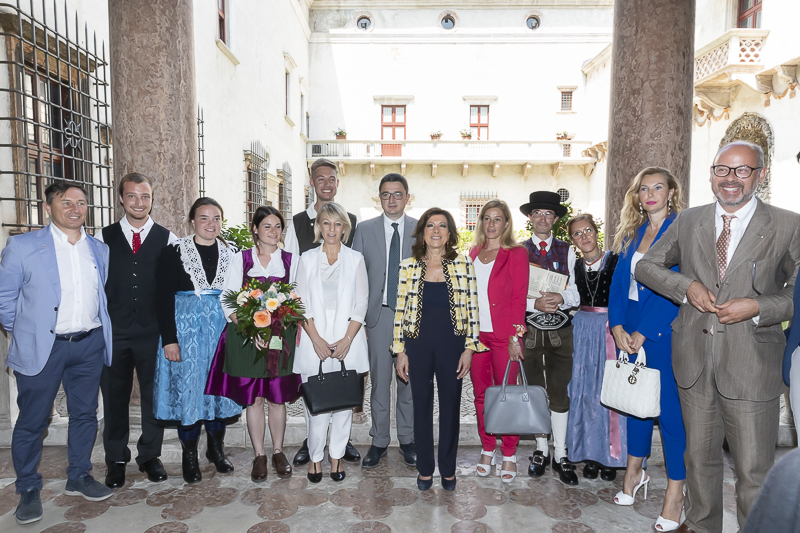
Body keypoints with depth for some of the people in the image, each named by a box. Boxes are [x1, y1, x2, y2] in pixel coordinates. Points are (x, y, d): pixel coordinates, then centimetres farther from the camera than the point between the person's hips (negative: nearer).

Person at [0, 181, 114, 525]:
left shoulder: (100, 249, 7)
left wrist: (99, 330, 12)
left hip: (90, 345, 4)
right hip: (42, 347, -3)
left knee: (85, 414, 14)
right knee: (32, 420, 7)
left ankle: (79, 477, 31)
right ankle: (28, 490, 25)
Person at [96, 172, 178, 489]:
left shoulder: (167, 239, 2)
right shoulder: (104, 238, 4)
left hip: (153, 332, 0)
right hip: (113, 331, 1)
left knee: (154, 396, 9)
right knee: (114, 397, 11)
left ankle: (150, 456, 28)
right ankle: (116, 460, 29)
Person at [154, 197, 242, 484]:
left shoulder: (231, 254, 5)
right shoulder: (174, 253, -4)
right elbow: (164, 298, -7)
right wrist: (169, 339, -12)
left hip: (222, 329, 3)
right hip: (186, 329, -3)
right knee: (188, 387, 3)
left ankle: (216, 448, 28)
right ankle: (189, 456, 20)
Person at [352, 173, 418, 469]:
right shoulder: (364, 230, 5)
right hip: (378, 315, 0)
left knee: (409, 380, 9)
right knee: (379, 381, 7)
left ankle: (407, 439, 26)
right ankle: (379, 441, 22)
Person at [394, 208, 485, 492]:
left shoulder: (463, 264, 0)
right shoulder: (408, 266, 1)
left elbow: (471, 308, 0)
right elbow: (400, 311, 2)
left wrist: (469, 347, -4)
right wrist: (400, 351, 0)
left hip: (451, 344, 0)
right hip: (418, 343, 1)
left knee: (451, 406, 10)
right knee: (421, 406, 11)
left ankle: (448, 469, 28)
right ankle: (425, 468, 28)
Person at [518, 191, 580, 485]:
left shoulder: (567, 250, 9)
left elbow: (574, 293, 5)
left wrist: (561, 299, -16)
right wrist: (535, 304, -18)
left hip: (560, 331, 1)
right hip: (529, 330, 0)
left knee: (559, 392, 0)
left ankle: (561, 455, 13)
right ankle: (541, 449, 24)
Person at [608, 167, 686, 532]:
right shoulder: (632, 233, 12)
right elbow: (619, 281, 7)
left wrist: (642, 333, -16)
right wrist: (617, 327, -5)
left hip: (664, 329, -6)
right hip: (629, 331, 6)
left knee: (668, 407, -2)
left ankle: (675, 493, 10)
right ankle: (634, 474, 29)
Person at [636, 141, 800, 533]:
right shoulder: (688, 221, 6)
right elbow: (646, 266, 11)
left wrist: (757, 307, -17)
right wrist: (686, 286, -6)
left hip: (750, 365, -3)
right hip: (694, 359, 3)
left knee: (754, 469, 4)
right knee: (699, 456, 19)